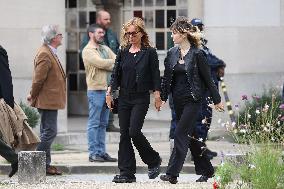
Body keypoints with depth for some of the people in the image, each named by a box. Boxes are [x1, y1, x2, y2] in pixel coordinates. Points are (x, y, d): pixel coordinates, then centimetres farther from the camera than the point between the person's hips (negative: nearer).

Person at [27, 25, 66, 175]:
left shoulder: (49, 53, 16)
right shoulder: (45, 54, -18)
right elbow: (38, 78, -19)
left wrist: (33, 95, 18)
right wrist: (34, 96, -8)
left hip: (50, 101, 11)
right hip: (48, 100, -11)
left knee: (47, 132, 12)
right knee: (49, 132, -9)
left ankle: (45, 164, 17)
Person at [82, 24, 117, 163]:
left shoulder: (105, 49, 17)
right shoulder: (88, 51, -6)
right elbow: (100, 63, -19)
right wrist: (114, 62, -7)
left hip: (107, 89, 7)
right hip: (95, 89, -7)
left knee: (103, 123, 10)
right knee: (94, 123, -4)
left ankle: (101, 152, 13)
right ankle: (93, 153, -2)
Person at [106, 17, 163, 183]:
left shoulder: (150, 52, -1)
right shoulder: (123, 53, 9)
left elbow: (155, 75, -2)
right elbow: (116, 74, 11)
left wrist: (157, 96, -7)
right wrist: (110, 92, -1)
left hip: (141, 98, -5)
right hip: (124, 97, 5)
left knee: (134, 131, -15)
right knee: (124, 134, 1)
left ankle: (154, 160, 7)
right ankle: (127, 173, 4)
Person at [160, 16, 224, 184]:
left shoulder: (197, 54, -10)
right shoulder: (172, 53, 6)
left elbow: (207, 79, -5)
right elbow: (167, 78, 12)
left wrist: (217, 100, -1)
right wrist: (162, 97, 6)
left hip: (193, 100, -7)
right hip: (178, 100, 7)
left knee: (181, 134, -12)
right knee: (190, 136, 11)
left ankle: (172, 173, -13)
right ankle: (206, 170, 24)